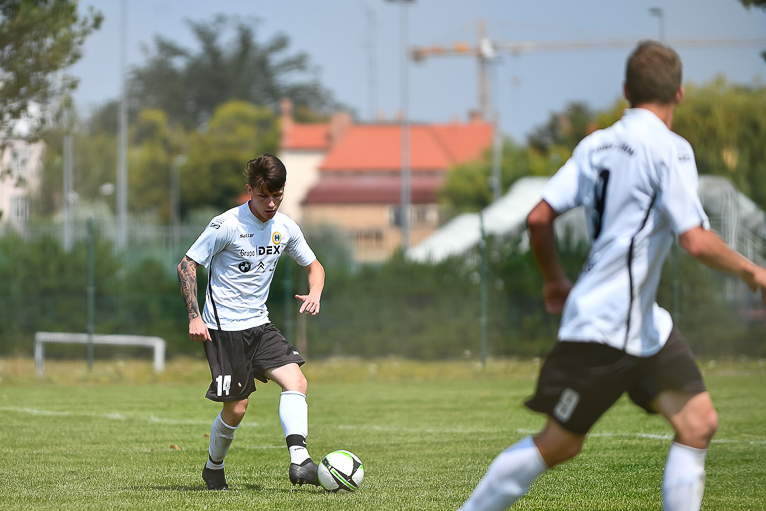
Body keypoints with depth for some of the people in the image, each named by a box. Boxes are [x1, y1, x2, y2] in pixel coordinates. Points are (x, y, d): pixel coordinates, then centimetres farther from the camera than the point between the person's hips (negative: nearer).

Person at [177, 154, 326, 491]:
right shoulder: (227, 225, -13)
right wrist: (194, 317, -15)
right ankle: (214, 468, 21)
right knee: (236, 408, -5)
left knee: (296, 381, -16)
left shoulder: (285, 228, 4)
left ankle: (299, 462, -25)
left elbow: (313, 265, 19)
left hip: (259, 326, 6)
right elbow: (187, 266, -8)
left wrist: (315, 294, -3)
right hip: (223, 328, -6)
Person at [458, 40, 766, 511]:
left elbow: (539, 217, 7)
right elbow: (696, 241, -21)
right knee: (559, 444, 0)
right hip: (606, 326, -8)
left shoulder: (597, 145, 8)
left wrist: (556, 281, 22)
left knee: (699, 423, 1)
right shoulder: (669, 149, -14)